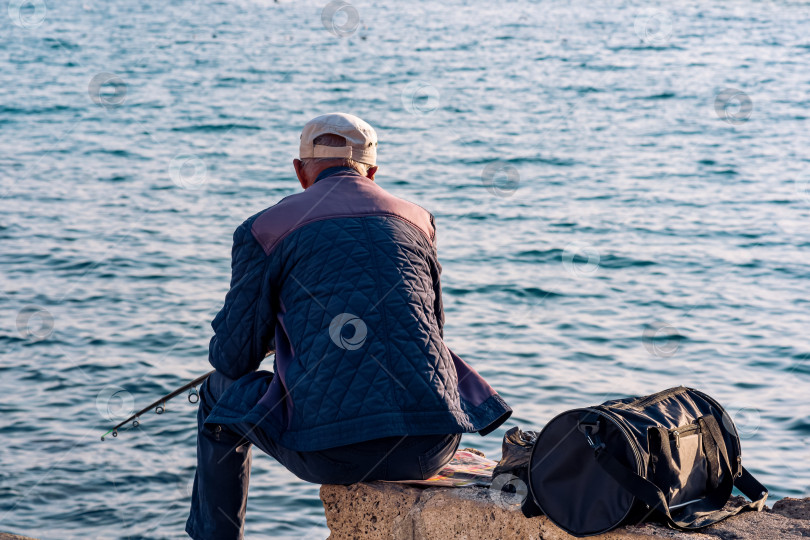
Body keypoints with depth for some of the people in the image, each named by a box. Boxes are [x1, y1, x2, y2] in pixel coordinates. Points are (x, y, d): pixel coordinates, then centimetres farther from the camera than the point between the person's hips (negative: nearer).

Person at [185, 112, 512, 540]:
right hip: (432, 447, 3)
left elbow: (234, 358, 9)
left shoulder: (264, 229, 7)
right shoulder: (418, 220, 18)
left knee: (222, 394, 27)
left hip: (329, 451, -3)